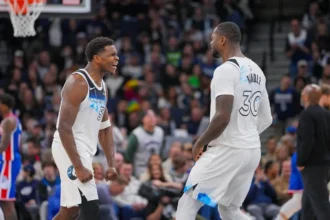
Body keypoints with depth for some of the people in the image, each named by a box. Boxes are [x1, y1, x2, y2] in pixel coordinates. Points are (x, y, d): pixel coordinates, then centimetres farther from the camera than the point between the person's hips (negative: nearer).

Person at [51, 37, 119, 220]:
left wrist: (111, 164, 11)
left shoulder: (102, 86, 14)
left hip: (84, 150, 10)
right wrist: (78, 166, -26)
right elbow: (64, 127, -21)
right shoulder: (78, 82, -16)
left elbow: (104, 127, 20)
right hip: (70, 150, -10)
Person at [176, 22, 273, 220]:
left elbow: (223, 118, -24)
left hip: (227, 150, -9)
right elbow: (266, 119, 18)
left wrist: (201, 143, -10)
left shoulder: (226, 70, -15)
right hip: (252, 150, 9)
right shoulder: (256, 71, 13)